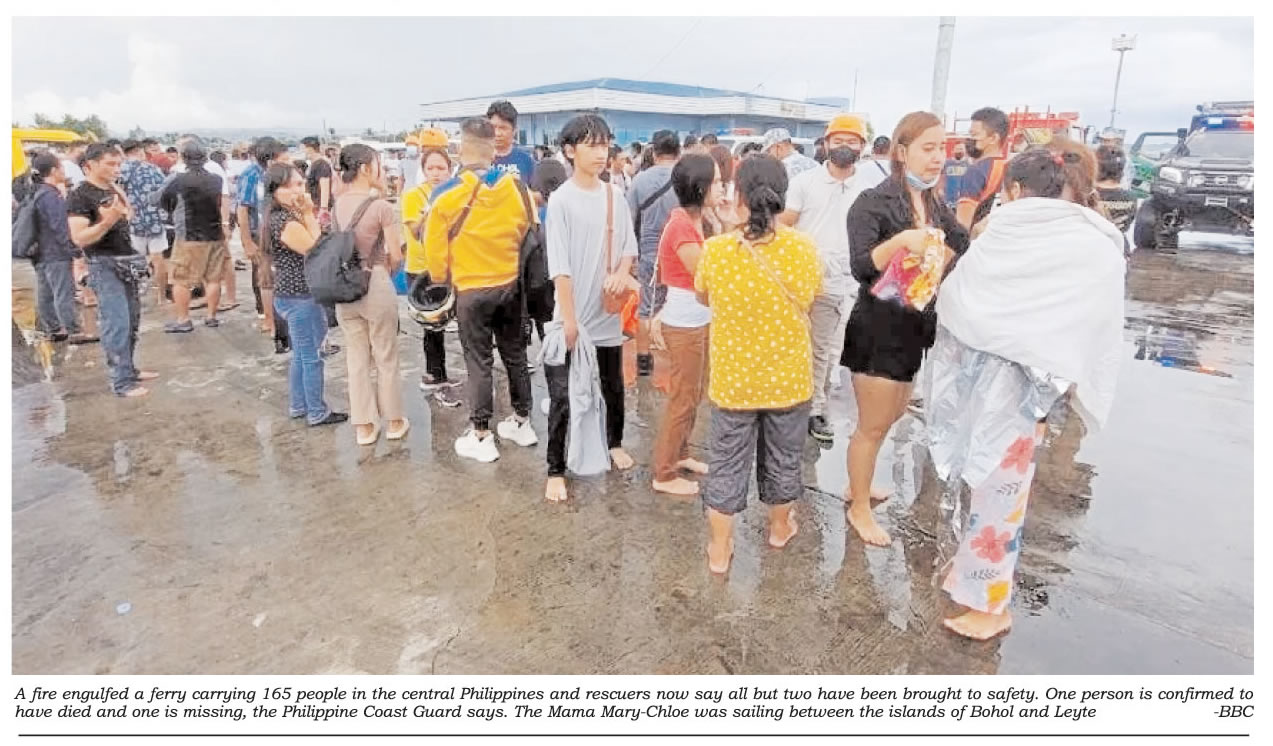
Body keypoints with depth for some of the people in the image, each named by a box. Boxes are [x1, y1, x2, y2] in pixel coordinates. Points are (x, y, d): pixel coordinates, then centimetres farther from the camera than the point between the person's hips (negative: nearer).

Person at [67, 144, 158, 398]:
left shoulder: (111, 191, 12)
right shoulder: (80, 196, -12)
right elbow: (79, 238, -20)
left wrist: (119, 192, 9)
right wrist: (108, 220, -31)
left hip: (125, 262, 9)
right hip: (104, 265, -8)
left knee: (132, 320, 13)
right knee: (117, 323, -9)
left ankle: (129, 369, 25)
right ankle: (121, 381, -4)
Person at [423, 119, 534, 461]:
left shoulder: (446, 193, -13)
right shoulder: (516, 186, -6)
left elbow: (435, 246, -5)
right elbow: (530, 233, 5)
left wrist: (440, 278, 14)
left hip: (471, 290, -3)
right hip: (511, 285, 3)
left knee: (479, 362, 6)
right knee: (515, 354, 16)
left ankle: (481, 436, 13)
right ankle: (521, 422, 28)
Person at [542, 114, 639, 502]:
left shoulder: (615, 197, 5)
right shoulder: (561, 200, -10)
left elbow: (629, 245, 11)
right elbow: (559, 265, -14)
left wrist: (623, 271, -11)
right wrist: (569, 318, -17)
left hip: (608, 312, 5)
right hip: (573, 316, -5)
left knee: (613, 387, 20)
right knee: (562, 397, -2)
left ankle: (615, 443, 44)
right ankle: (556, 471, 11)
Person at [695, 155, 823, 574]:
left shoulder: (715, 250, -17)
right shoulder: (804, 249, -13)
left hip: (733, 380, -1)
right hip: (789, 379, 2)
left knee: (727, 465, 14)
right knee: (783, 458, 23)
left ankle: (719, 549, 26)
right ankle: (780, 528, 45)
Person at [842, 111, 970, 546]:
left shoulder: (935, 205, 7)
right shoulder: (873, 203, -14)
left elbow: (959, 254, 9)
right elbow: (861, 267, -25)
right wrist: (900, 241, -38)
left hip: (914, 327, 8)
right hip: (879, 328, -8)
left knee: (892, 416, 21)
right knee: (873, 425, 3)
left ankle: (857, 484, 40)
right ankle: (859, 508, 21)